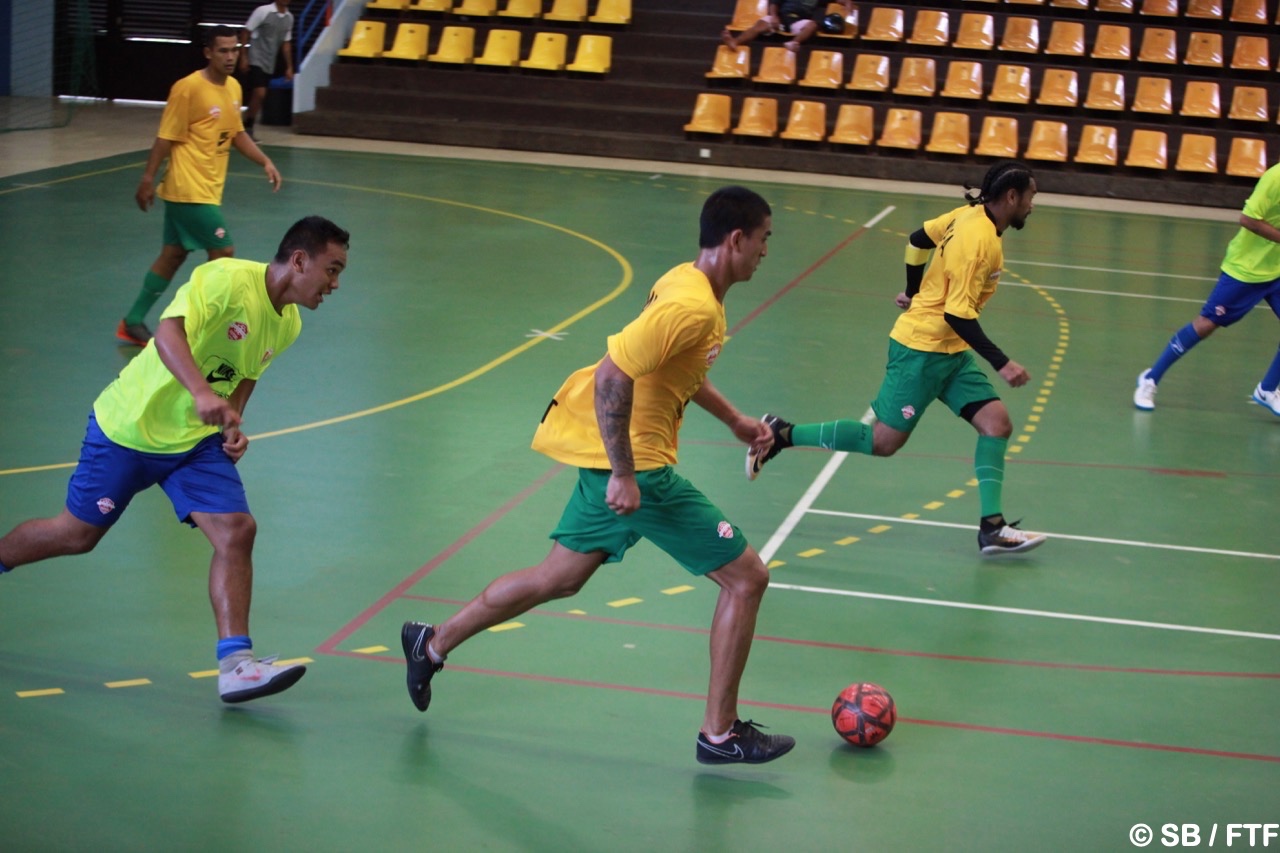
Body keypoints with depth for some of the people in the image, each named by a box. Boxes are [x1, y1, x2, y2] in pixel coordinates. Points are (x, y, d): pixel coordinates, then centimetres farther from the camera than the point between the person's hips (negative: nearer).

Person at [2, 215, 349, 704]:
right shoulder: (227, 279, -23)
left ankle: (234, 664, -11)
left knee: (236, 531, -12)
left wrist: (233, 424, -1)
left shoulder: (288, 324, 3)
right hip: (132, 428, -6)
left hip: (198, 442, 6)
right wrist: (202, 393, -53)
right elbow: (168, 332, -37)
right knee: (78, 534, 8)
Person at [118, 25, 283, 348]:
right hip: (189, 190, -8)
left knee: (174, 254, 12)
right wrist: (147, 180, -12)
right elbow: (166, 137, -13)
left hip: (208, 188, 8)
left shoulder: (234, 88, 9)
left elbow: (236, 133, 20)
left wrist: (265, 162, 9)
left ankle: (133, 323, 21)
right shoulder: (188, 88, -15)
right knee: (223, 251, -8)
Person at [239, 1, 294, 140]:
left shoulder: (289, 17, 9)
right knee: (259, 94, -16)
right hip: (255, 61, -6)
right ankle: (247, 128, -6)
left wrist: (289, 67, 15)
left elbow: (286, 44, 17)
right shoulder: (263, 11, -8)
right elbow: (245, 32, -7)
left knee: (258, 96, 6)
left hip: (270, 65, 6)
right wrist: (243, 57, -13)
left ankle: (246, 129, 13)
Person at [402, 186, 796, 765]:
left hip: (613, 458, 10)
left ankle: (433, 644, 33)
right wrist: (624, 475, -27)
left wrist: (735, 421, 25)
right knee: (746, 578, -1)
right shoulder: (693, 308, -23)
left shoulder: (685, 280, 8)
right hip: (637, 466, -10)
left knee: (559, 578, 23)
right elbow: (612, 377, -29)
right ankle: (720, 734, 6)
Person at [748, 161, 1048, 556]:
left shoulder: (969, 214, 3)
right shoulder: (979, 239, -23)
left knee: (996, 423, -1)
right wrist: (1002, 364, -25)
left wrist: (915, 292, 31)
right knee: (884, 441, -3)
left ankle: (992, 528, -1)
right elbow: (958, 315, -25)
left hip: (951, 352, 10)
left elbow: (918, 239, 18)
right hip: (922, 348, -10)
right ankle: (781, 434, 8)